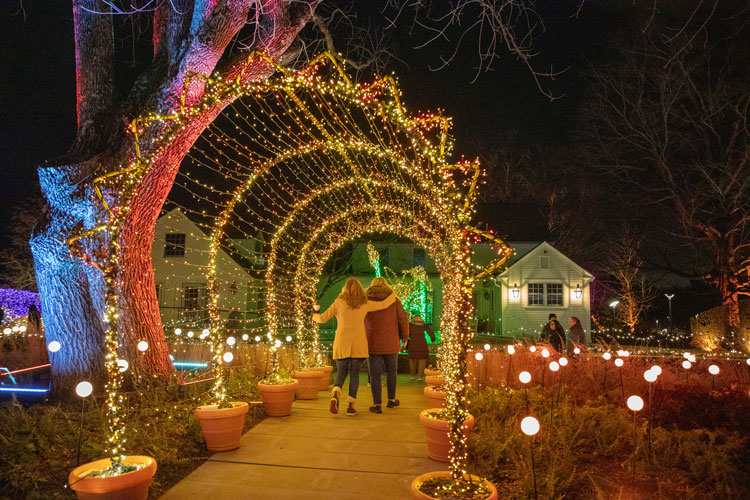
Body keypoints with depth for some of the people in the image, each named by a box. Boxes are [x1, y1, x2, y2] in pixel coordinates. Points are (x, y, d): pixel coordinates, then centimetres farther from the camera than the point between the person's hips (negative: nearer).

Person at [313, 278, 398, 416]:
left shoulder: (339, 303, 0)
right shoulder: (364, 304, 2)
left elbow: (323, 318, 2)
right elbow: (383, 304, 8)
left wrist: (315, 316, 24)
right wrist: (393, 295, 27)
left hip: (341, 344, 0)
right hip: (358, 344, 0)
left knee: (341, 373, 9)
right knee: (354, 374, 8)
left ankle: (335, 395, -18)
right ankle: (351, 406, 5)